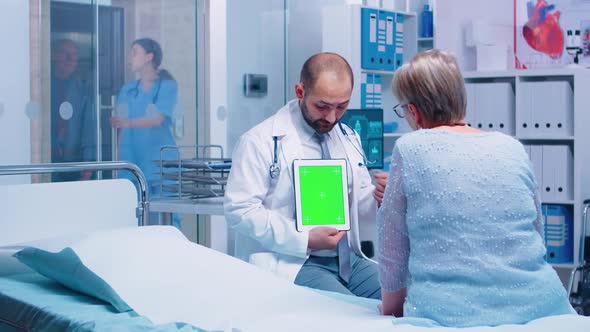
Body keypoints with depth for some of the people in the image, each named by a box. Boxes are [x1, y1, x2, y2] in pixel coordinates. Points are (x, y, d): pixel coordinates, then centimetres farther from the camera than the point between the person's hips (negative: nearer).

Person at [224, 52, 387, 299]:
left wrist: (380, 199, -6)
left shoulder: (348, 138, 15)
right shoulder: (260, 141, -6)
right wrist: (305, 240, -18)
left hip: (346, 258, 7)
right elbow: (240, 209, -13)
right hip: (291, 263, -6)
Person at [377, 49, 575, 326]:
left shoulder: (410, 149, -3)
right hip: (537, 304, 5)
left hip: (451, 314, -4)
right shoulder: (513, 148, 8)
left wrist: (391, 309, 19)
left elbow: (392, 249, 4)